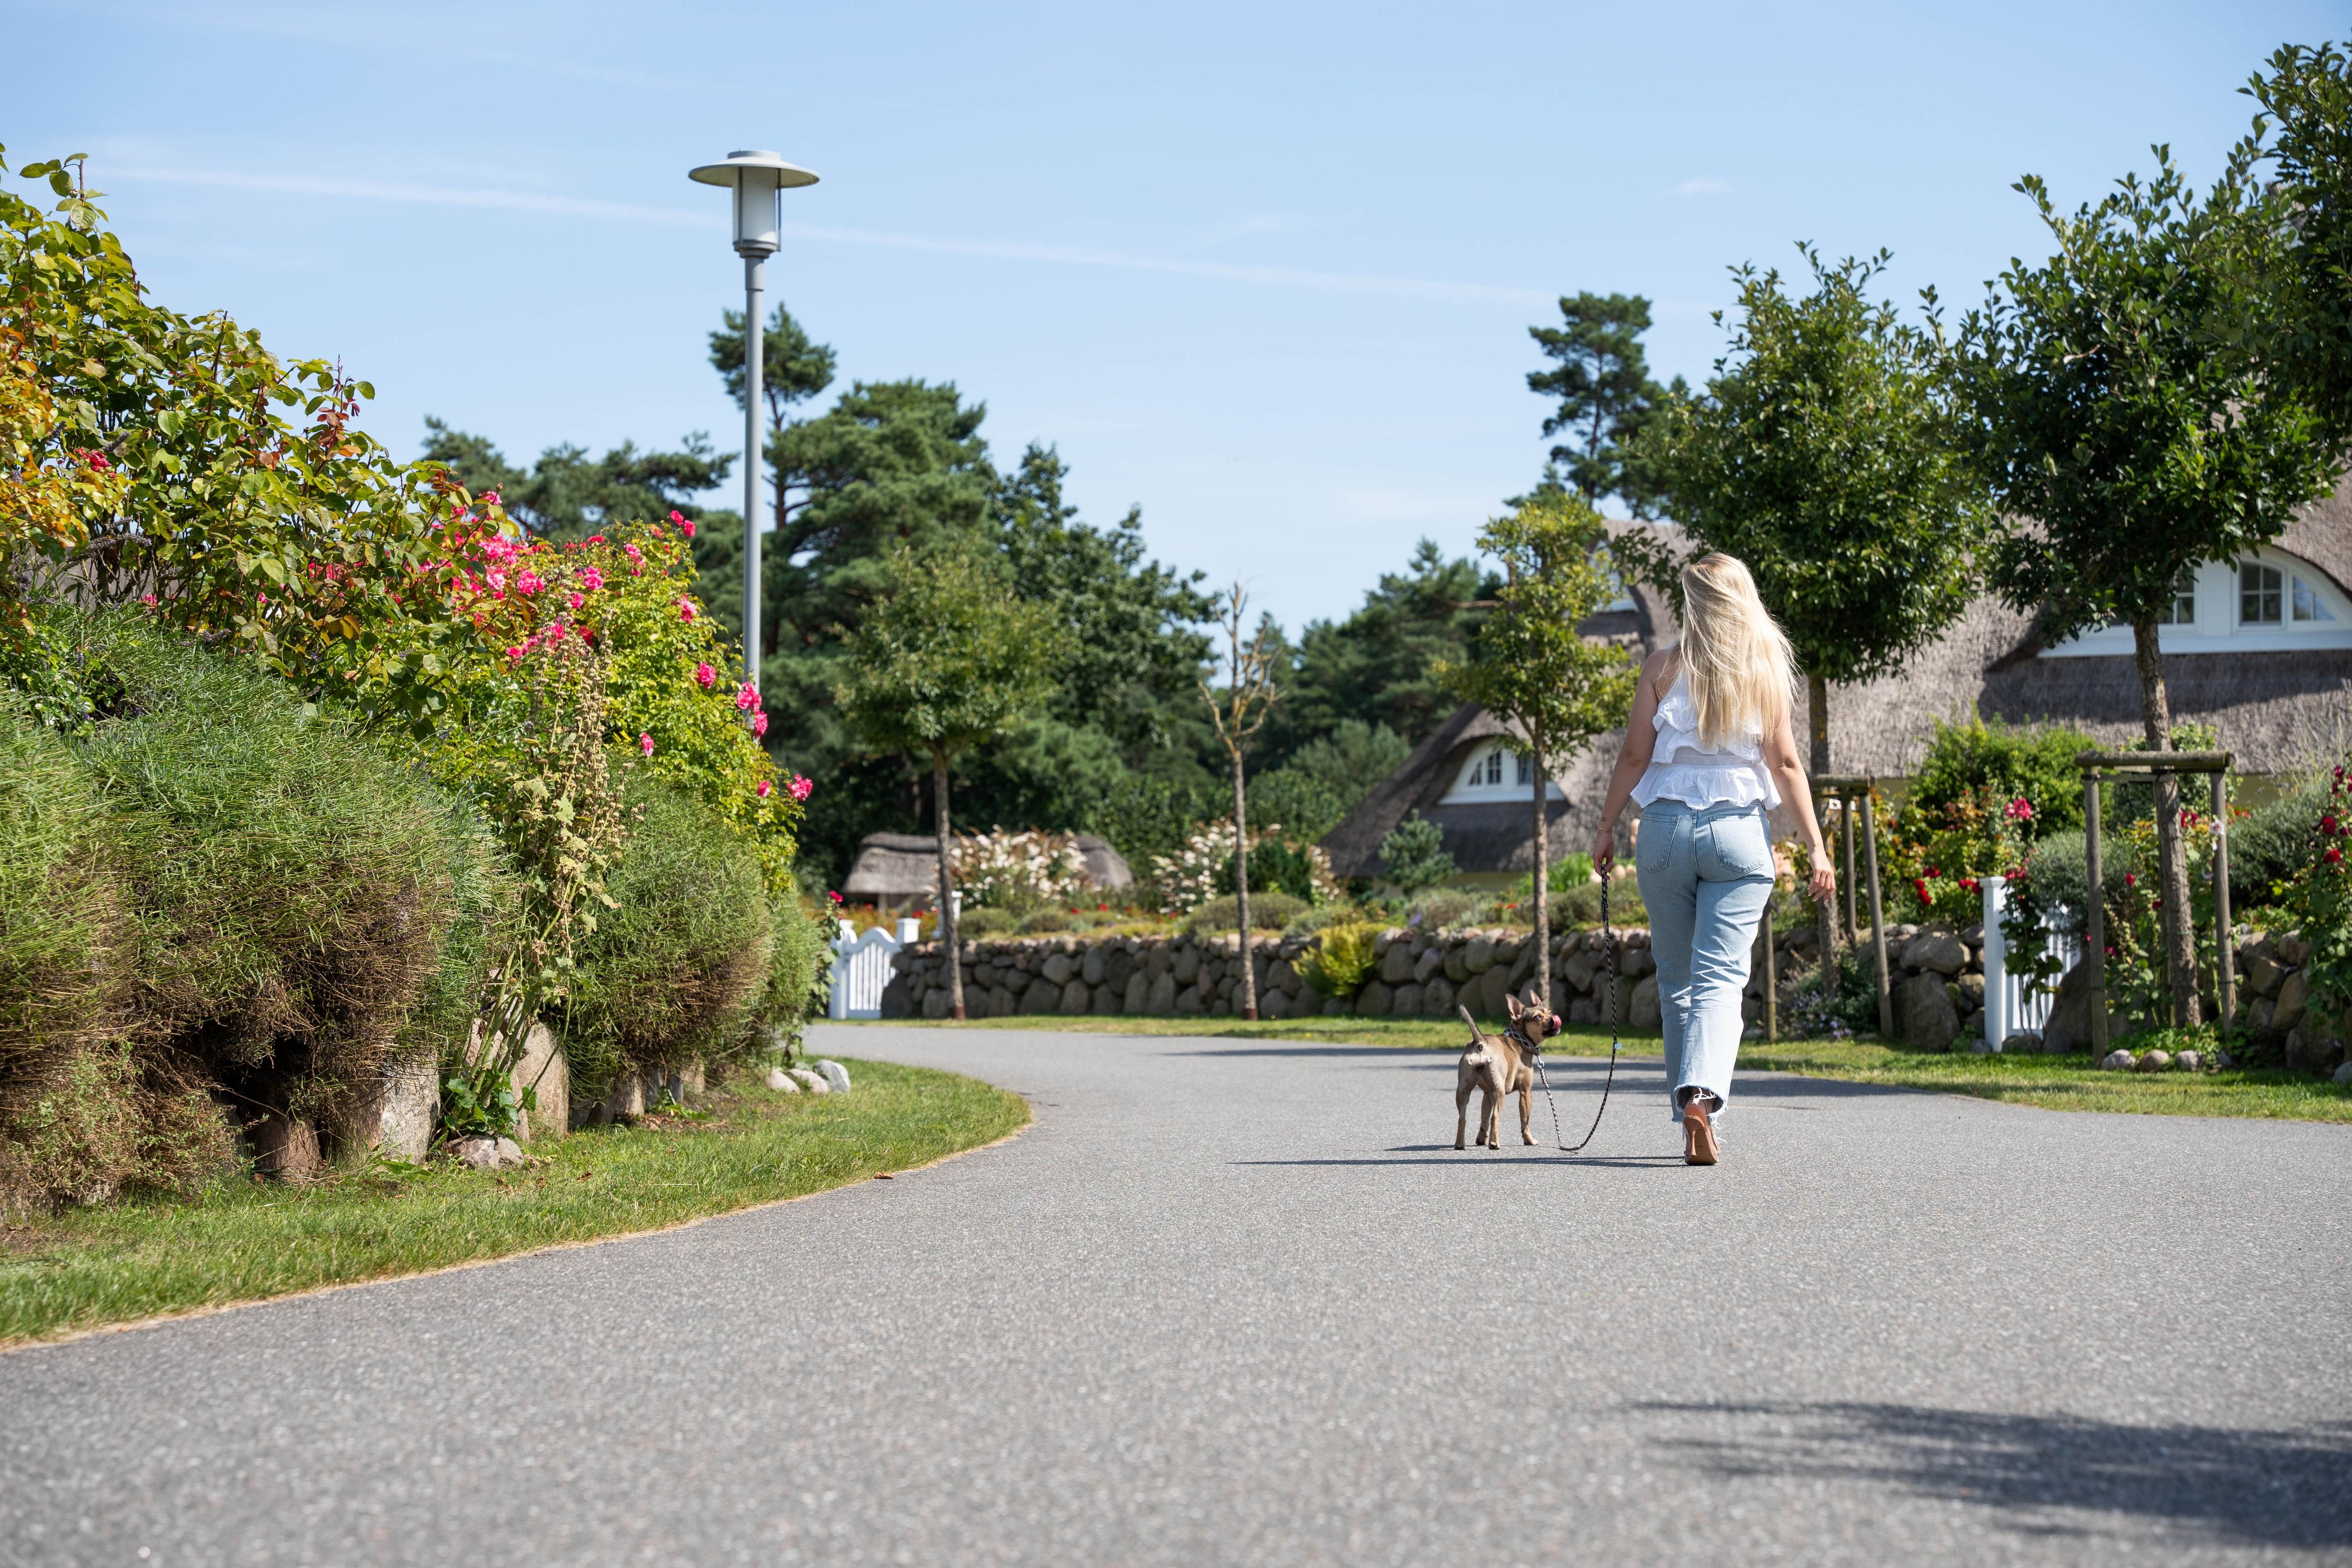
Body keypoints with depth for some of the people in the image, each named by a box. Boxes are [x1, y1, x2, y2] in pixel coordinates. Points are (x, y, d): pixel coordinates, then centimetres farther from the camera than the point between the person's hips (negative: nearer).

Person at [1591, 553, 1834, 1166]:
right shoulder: (1767, 670, 2)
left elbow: (1634, 755, 0)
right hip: (1739, 829, 0)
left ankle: (1691, 1115, 19)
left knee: (1676, 978, 13)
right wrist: (1816, 845, 3)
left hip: (1666, 824, 1)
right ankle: (1702, 1095, -27)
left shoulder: (1665, 666, 1)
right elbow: (1784, 763, 0)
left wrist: (1606, 828, 9)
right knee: (1721, 977, -4)